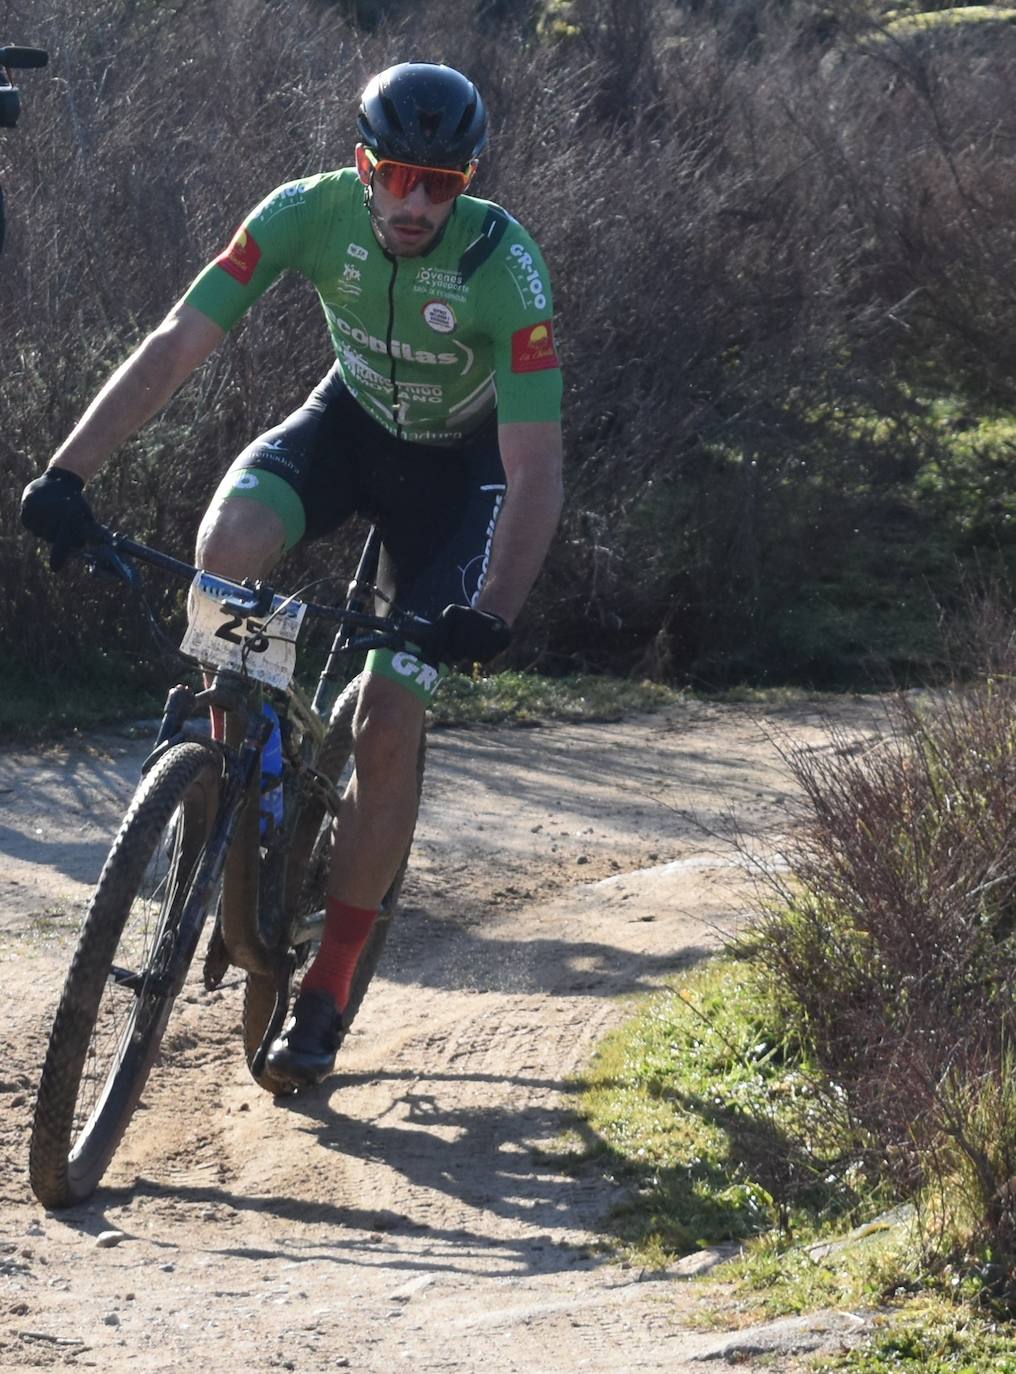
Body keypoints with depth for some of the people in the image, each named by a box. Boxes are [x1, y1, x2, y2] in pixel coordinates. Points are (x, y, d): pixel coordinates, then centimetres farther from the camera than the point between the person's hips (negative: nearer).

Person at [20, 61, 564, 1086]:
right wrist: (66, 473, -36)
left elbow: (535, 472, -34)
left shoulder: (504, 267, -32)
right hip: (351, 418, 2)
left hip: (459, 460, -2)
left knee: (388, 725, -13)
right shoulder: (308, 213, -25)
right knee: (227, 545, -32)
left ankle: (325, 996, -1)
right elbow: (175, 345, -25)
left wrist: (493, 616, -48)